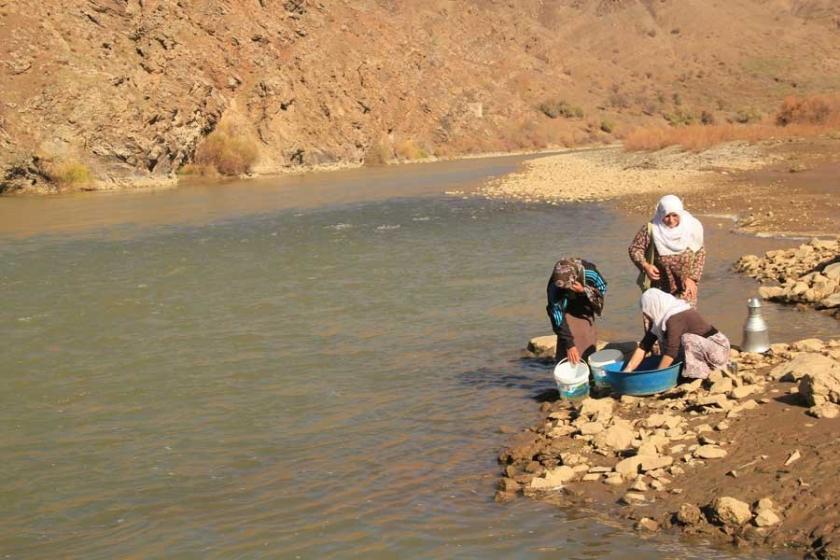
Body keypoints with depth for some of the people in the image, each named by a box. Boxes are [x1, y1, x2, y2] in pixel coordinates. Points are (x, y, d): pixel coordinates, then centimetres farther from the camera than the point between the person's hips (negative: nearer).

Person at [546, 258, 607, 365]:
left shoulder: (589, 272, -35)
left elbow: (602, 289, -17)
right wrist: (569, 344, -35)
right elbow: (557, 318, -33)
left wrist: (584, 290, -38)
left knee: (588, 348, 1)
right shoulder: (554, 288, -37)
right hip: (567, 311, -2)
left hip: (585, 311, 2)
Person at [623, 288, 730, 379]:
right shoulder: (660, 319, 2)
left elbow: (671, 351, -27)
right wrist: (628, 370, -5)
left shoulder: (675, 319, -25)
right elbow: (644, 346, 1)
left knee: (687, 340, -32)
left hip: (718, 350, -9)